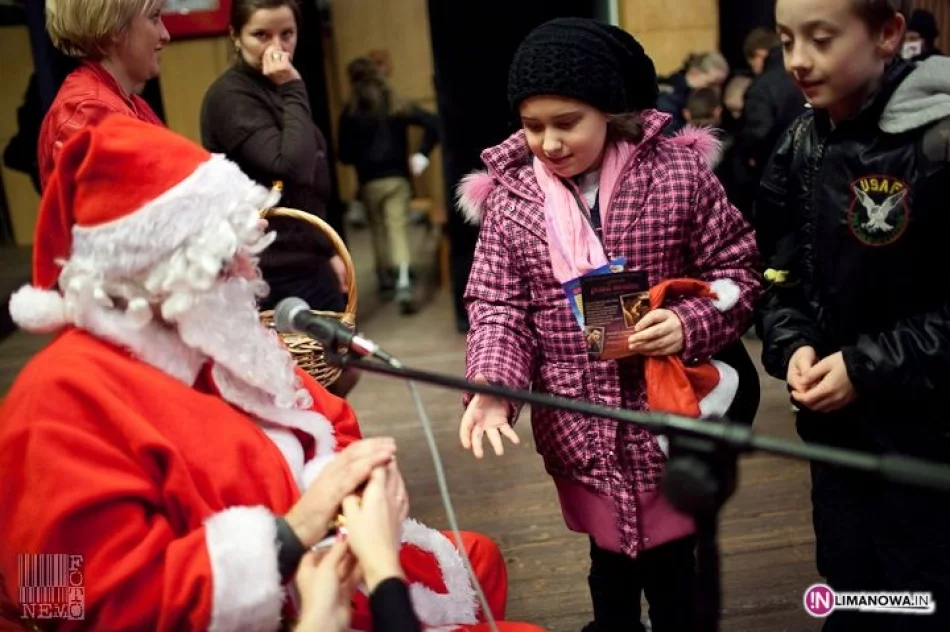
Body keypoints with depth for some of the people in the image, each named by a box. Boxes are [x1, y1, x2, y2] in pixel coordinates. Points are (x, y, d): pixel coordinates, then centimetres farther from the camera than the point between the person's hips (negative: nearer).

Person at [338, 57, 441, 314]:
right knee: (398, 228, -4)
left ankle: (386, 278, 28)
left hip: (369, 181, 0)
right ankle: (403, 283, -21)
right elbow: (433, 123, -6)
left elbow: (345, 156, -5)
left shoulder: (350, 113, -4)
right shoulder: (397, 105, 2)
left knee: (379, 228, 17)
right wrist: (422, 154, -2)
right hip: (397, 177, 1)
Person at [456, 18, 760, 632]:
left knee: (673, 563, 15)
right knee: (610, 557, 20)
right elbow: (498, 307, -3)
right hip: (578, 428, 2)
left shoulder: (679, 171, -8)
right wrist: (491, 386, -20)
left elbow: (736, 268, -1)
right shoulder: (508, 196, -4)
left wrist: (691, 324, -20)